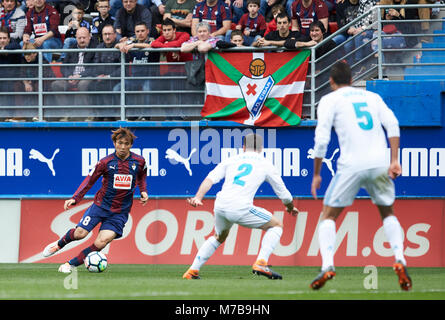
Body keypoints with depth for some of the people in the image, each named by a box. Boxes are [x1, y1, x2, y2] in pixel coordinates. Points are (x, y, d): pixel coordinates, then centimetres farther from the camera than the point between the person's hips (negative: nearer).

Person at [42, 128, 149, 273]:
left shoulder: (139, 162, -2)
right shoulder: (106, 162, -8)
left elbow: (142, 177, 22)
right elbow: (89, 180, -3)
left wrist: (143, 191, 5)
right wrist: (75, 198, -13)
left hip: (120, 212, 1)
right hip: (101, 205, -1)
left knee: (101, 242, -17)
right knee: (80, 233, -11)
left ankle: (72, 264, -1)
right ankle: (59, 244, 24)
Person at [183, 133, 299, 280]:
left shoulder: (231, 160, 21)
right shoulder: (266, 164, 15)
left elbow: (210, 179, 5)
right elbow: (284, 195, 19)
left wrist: (198, 198, -5)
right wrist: (291, 208, 39)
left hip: (220, 207, 4)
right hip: (240, 208, -4)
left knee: (219, 237, 33)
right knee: (277, 225, 14)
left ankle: (192, 271, 26)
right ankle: (260, 263, -3)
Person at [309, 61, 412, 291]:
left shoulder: (329, 100, 8)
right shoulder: (372, 96, 19)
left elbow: (322, 139, -1)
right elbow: (392, 124, 5)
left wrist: (316, 174, 6)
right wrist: (394, 160, 1)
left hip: (351, 166, -3)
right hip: (380, 164, 3)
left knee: (328, 217, 11)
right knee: (388, 214, 22)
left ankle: (327, 265, -9)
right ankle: (400, 261, 1)